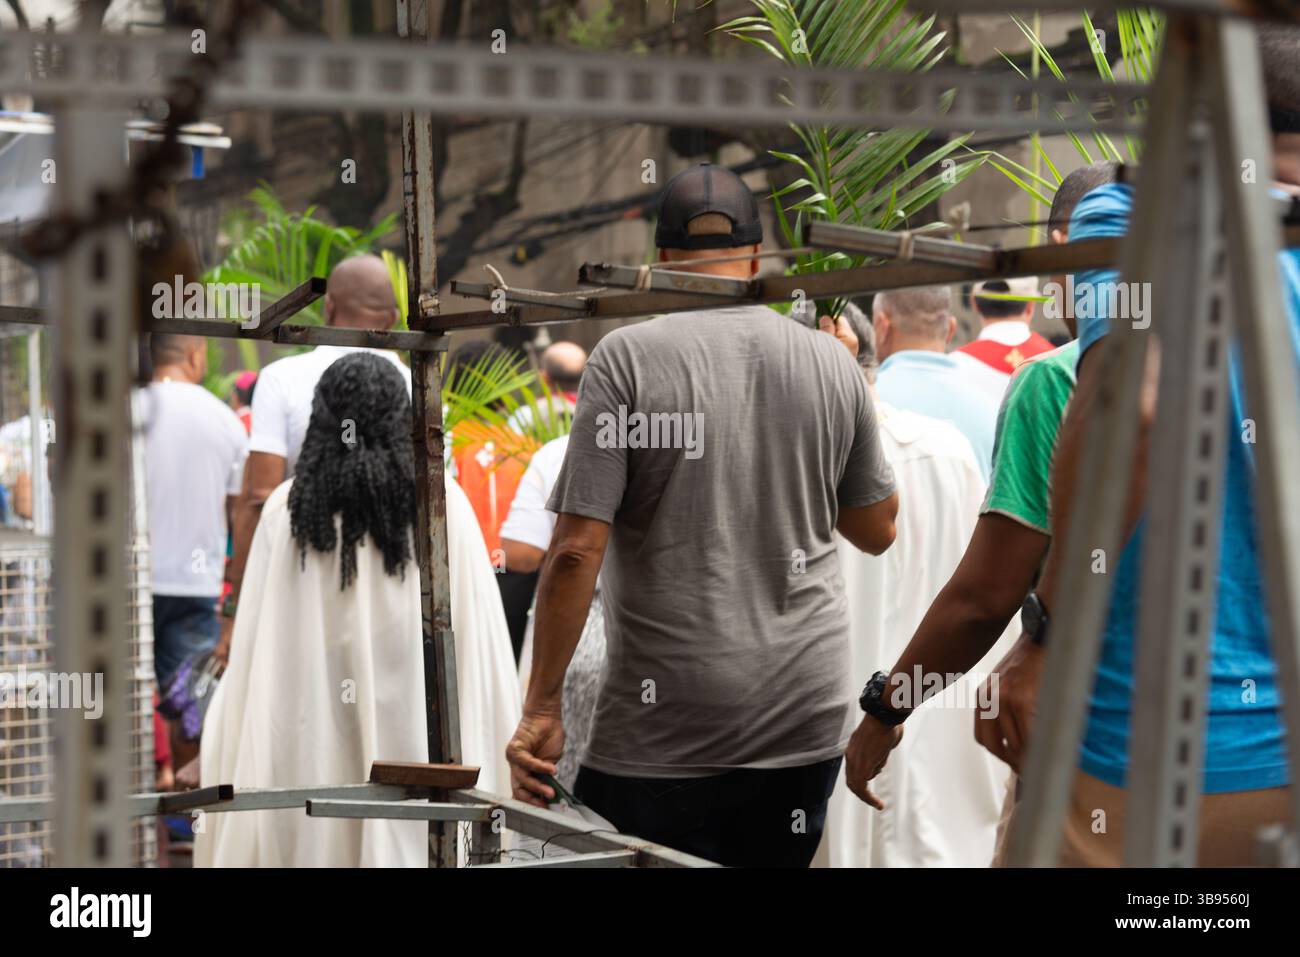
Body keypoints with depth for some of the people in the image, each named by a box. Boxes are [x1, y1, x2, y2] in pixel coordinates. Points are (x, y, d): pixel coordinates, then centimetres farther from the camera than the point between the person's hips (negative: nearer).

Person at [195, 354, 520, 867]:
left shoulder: (287, 508, -2)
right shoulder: (443, 504, -4)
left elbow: (253, 642, 1)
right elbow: (478, 633, -2)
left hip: (310, 728, 1)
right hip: (417, 728, -1)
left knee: (316, 841, 8)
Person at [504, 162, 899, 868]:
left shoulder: (628, 356, -7)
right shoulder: (831, 361, 4)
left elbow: (576, 552, -12)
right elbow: (877, 530, 17)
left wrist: (541, 709, -5)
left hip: (667, 728, -4)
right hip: (805, 720, 4)